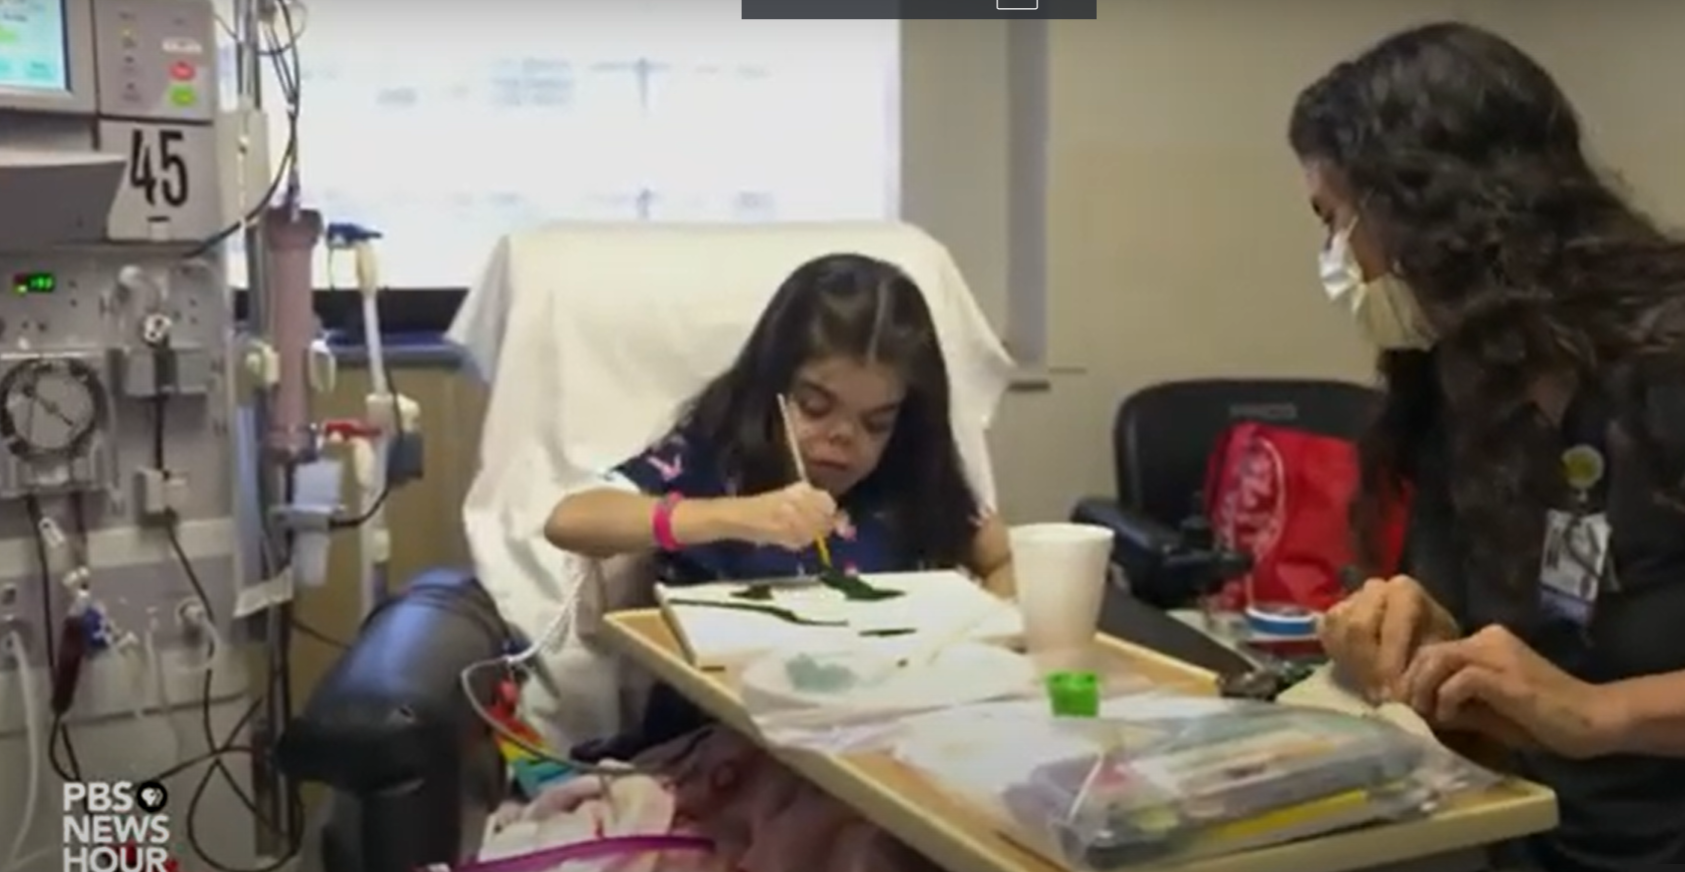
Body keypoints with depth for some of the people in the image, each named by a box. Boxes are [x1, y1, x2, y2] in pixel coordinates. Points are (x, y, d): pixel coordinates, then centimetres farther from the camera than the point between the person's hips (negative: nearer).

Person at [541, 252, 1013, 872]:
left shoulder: (918, 487, 7)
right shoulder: (713, 454, -3)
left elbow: (1009, 563, 19)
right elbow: (568, 521, -15)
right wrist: (734, 516, -26)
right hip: (715, 743, -4)